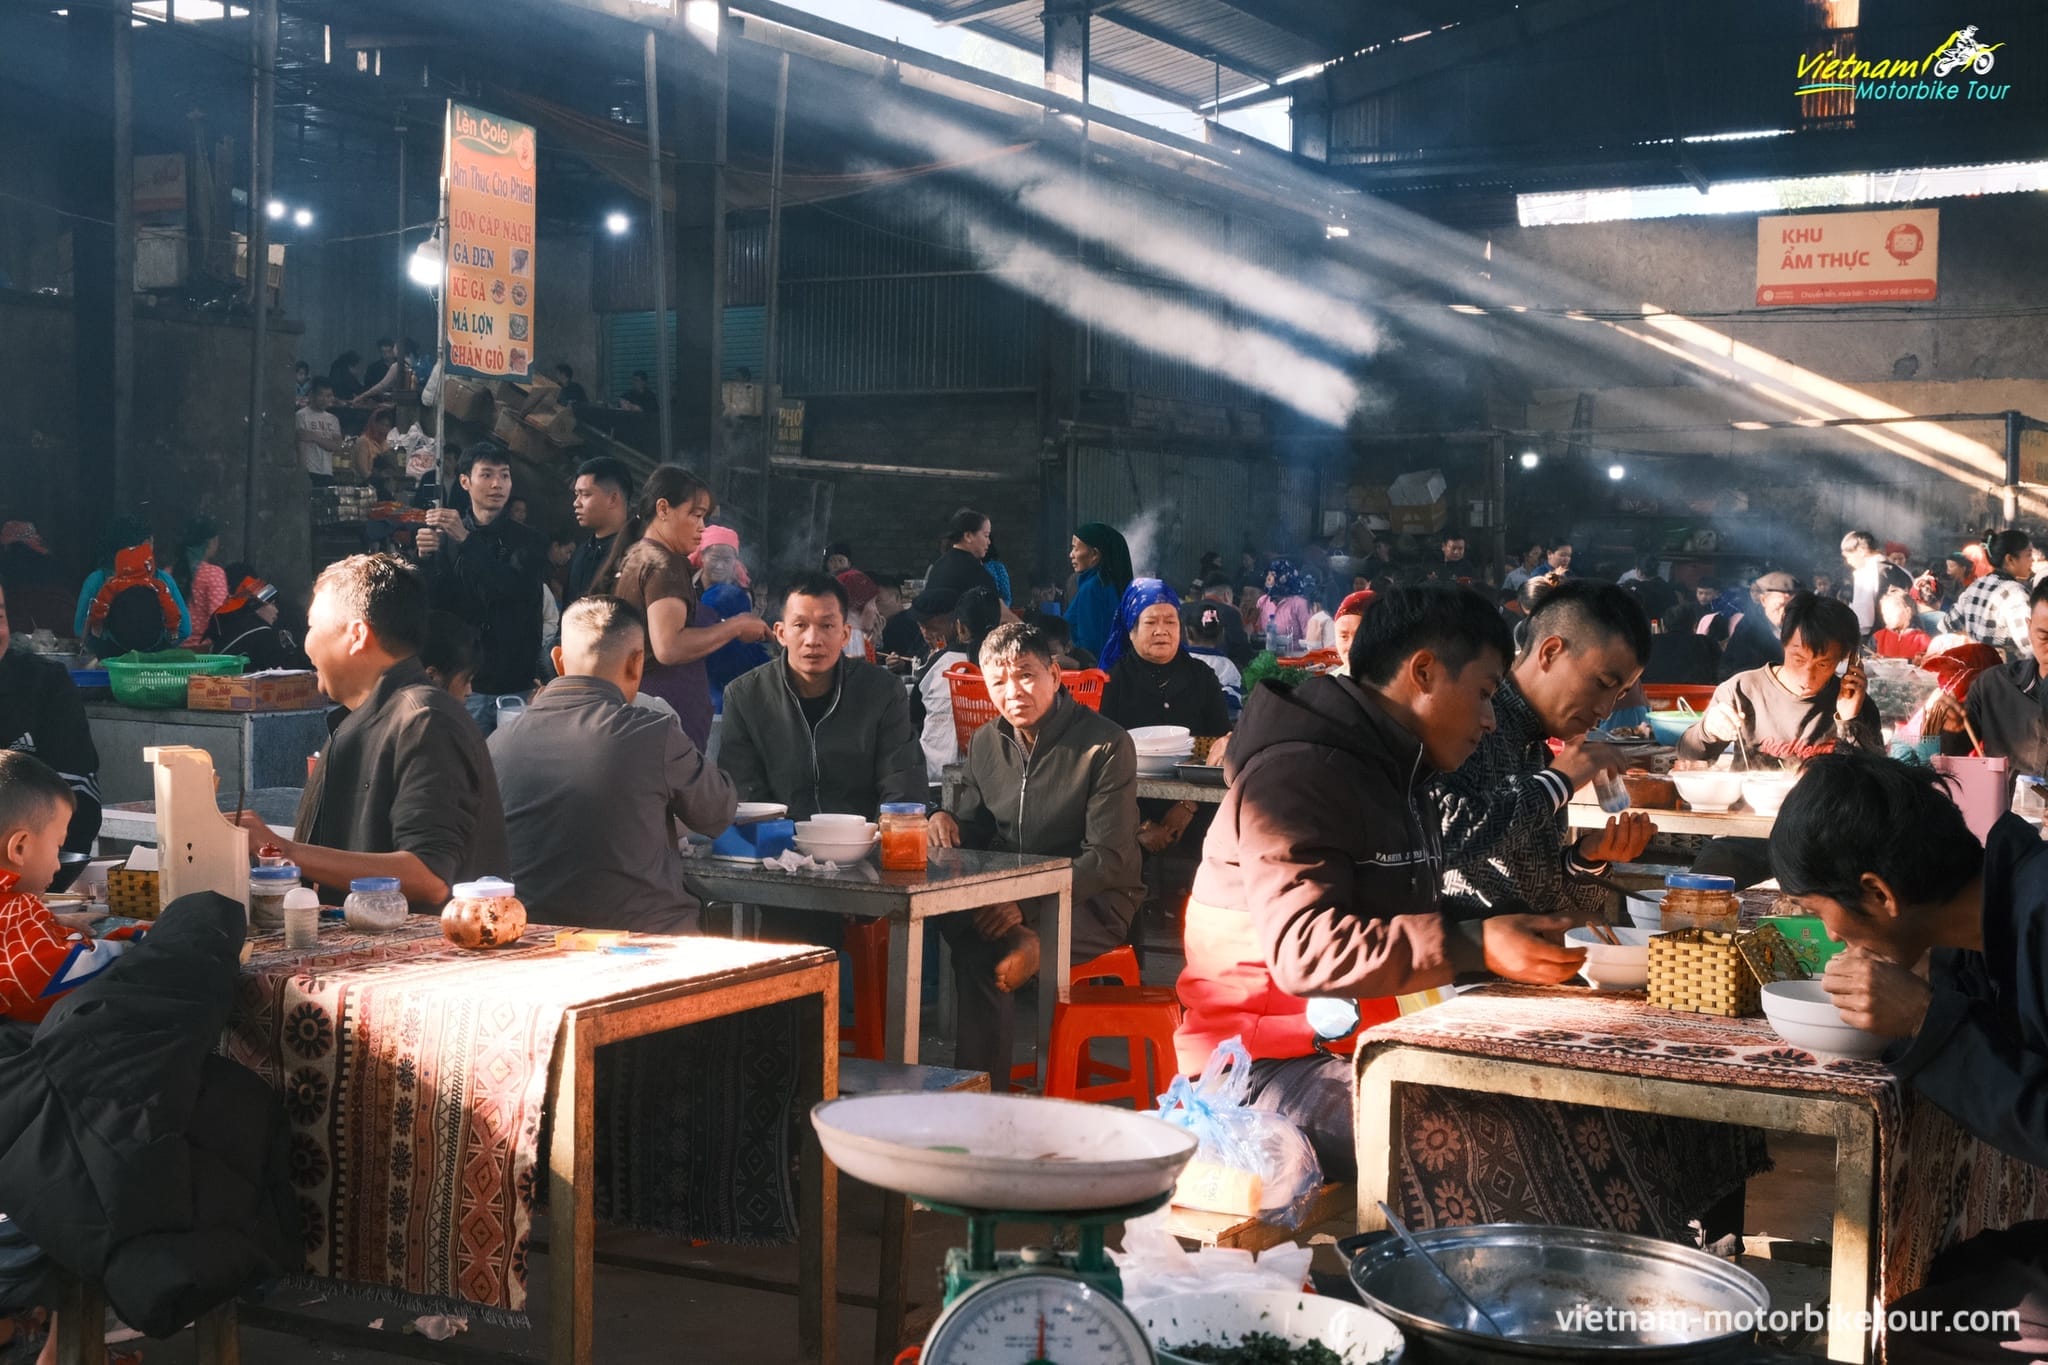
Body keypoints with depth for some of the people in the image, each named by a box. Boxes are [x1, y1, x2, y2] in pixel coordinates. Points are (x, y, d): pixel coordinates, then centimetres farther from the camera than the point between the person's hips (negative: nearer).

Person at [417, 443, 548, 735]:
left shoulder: (529, 541, 6)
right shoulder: (445, 539, 8)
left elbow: (515, 588, -14)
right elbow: (432, 604, 1)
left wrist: (467, 540, -23)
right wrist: (426, 559, -17)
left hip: (519, 685, 0)